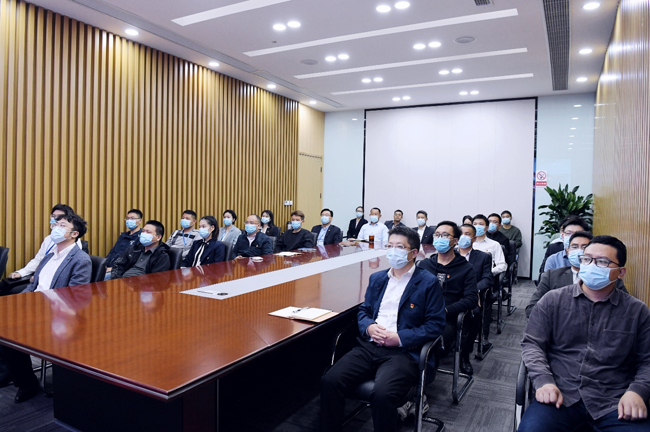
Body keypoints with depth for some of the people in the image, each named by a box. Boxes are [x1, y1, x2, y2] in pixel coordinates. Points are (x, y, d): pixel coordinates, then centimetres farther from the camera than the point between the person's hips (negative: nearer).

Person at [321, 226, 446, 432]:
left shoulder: (428, 282, 1)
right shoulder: (377, 278, 18)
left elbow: (435, 324, -4)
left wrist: (400, 338, -14)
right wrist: (368, 327, -3)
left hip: (404, 351, -4)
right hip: (369, 346, 5)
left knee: (382, 393, -33)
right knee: (329, 381, -18)